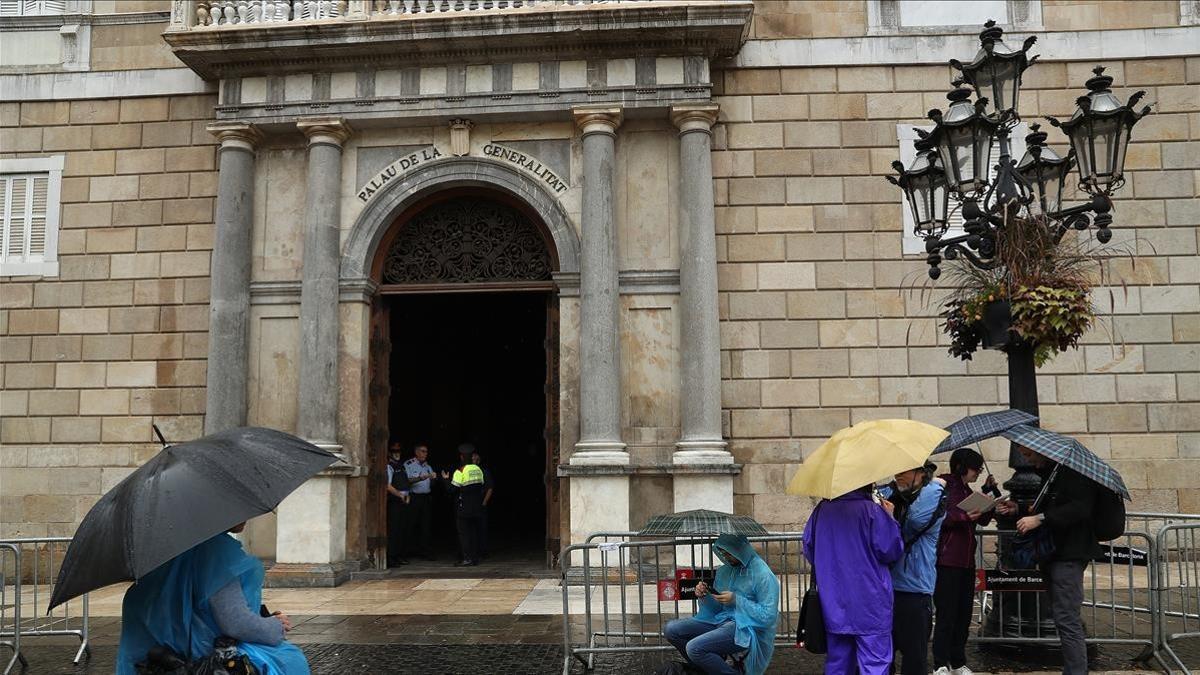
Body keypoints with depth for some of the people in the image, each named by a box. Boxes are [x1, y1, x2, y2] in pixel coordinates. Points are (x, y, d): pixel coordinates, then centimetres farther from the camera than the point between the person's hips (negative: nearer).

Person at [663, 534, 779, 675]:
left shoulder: (763, 575, -13)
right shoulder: (724, 570, 10)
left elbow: (768, 616, -18)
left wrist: (736, 600, -21)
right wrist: (705, 596, -7)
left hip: (745, 628, -8)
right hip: (720, 620, 8)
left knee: (694, 648, -27)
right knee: (671, 630, -3)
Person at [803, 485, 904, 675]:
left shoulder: (822, 509, 2)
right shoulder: (872, 510, -15)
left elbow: (809, 549, 9)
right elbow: (891, 551, -12)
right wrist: (890, 518, 1)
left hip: (832, 606, 5)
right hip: (870, 606, -5)